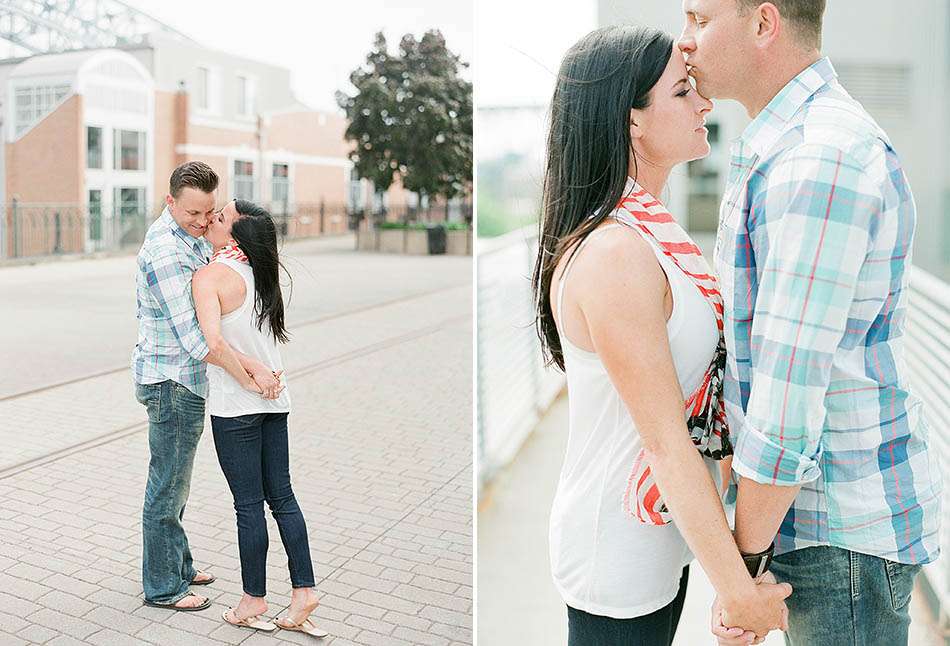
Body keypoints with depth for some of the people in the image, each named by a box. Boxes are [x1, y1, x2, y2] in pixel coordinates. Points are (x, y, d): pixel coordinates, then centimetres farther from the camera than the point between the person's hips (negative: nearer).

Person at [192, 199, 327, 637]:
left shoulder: (209, 277, -13)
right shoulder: (259, 270, 8)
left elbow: (214, 343, -25)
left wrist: (251, 380, -11)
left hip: (235, 405, -7)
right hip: (275, 403, 7)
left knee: (248, 504, 4)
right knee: (281, 496, 13)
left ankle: (254, 601, 18)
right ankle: (304, 590, 17)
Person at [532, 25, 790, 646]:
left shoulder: (652, 226, 4)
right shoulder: (614, 256, -27)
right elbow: (666, 443, -25)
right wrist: (739, 589, -18)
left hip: (667, 530, 9)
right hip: (619, 553, -9)